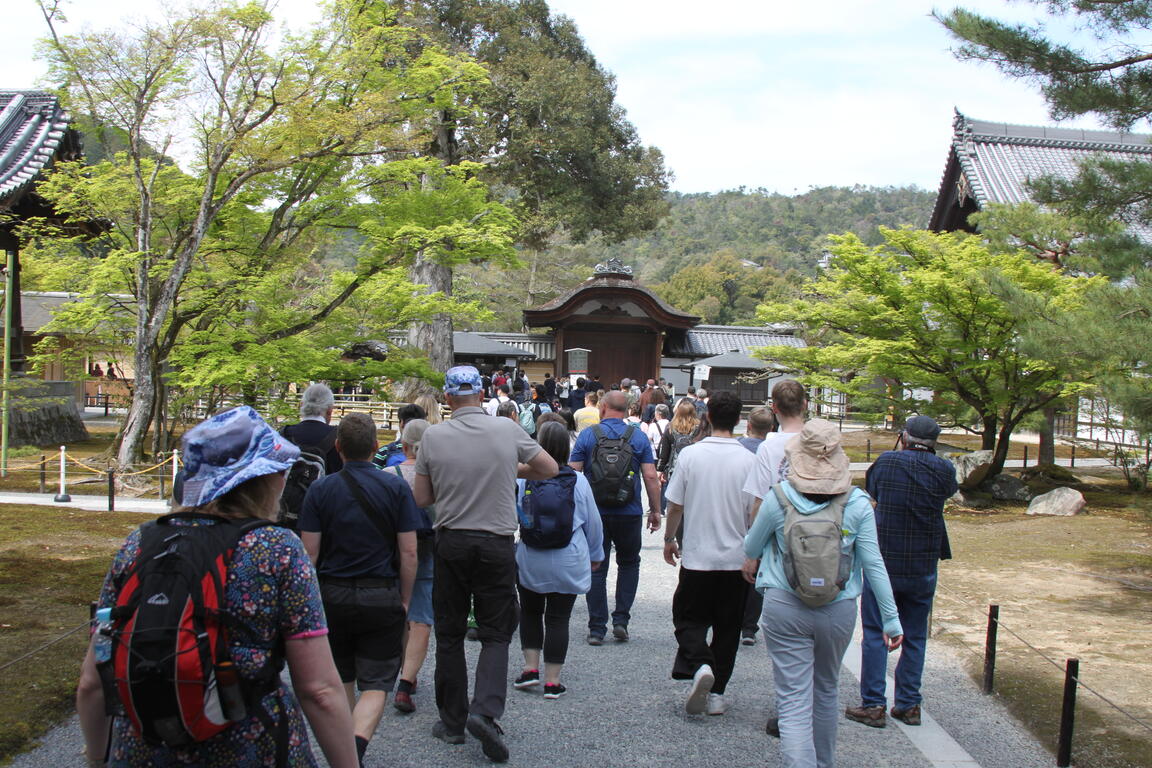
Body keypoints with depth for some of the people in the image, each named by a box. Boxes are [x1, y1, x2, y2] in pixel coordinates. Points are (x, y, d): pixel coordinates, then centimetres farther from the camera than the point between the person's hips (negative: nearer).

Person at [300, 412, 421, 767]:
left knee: (341, 680, 19)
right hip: (382, 597, -2)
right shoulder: (396, 487, -5)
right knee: (375, 684, 3)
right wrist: (404, 600, 4)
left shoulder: (320, 489, -3)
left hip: (332, 595, 2)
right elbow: (408, 553, -6)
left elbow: (309, 553, -4)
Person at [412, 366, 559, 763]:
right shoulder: (507, 429, -5)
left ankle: (452, 722, 19)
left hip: (450, 543, 1)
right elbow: (550, 468, 6)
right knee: (495, 634, 7)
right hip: (497, 544, 0)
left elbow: (421, 499, 2)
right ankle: (485, 711, -11)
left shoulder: (433, 437, -5)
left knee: (450, 634, 12)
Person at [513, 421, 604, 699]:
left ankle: (531, 668, 18)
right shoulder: (578, 481, -5)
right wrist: (595, 555, 19)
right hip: (568, 564, 0)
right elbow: (593, 523, 5)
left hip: (531, 562, 0)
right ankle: (552, 681, 9)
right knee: (558, 619, 7)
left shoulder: (523, 479, -10)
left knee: (530, 613, 21)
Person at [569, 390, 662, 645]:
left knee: (596, 568, 8)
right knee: (628, 564, 19)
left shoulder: (588, 435, -2)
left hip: (595, 513, 0)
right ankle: (621, 619, 11)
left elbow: (573, 473, -4)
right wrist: (655, 511, 5)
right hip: (629, 514, 1)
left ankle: (597, 628, 8)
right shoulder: (638, 437, 1)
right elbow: (650, 477, -3)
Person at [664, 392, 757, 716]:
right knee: (727, 627, 13)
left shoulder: (690, 454, -7)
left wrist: (669, 538, 14)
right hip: (736, 559, 1)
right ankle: (716, 694, 16)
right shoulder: (748, 461, -8)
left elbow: (675, 505, -2)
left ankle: (699, 665, -14)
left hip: (697, 556, -1)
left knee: (688, 618, 12)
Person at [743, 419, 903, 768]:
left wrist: (750, 560, 30)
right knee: (826, 691, 24)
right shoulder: (858, 504, -8)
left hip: (784, 608, -3)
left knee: (793, 700, 0)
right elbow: (873, 563, -6)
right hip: (839, 611, 3)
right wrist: (891, 618, 1)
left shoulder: (778, 499, -11)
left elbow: (752, 544, 6)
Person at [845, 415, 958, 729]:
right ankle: (909, 705, 18)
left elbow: (870, 489, 10)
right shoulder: (944, 470, -6)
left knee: (875, 635, 4)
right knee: (915, 638, 12)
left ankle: (873, 705, 4)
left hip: (882, 564, -2)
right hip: (923, 569, 2)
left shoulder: (886, 462, -9)